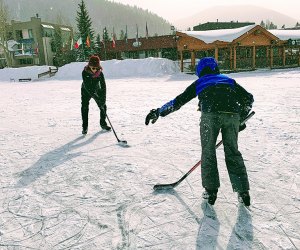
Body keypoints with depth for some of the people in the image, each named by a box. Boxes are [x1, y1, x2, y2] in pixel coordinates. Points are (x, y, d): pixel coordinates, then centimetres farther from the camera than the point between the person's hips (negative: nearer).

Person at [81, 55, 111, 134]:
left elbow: (103, 86, -23)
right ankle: (85, 127, -2)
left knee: (103, 106, -1)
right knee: (84, 107, -11)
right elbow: (87, 86, -31)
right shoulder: (85, 72, -27)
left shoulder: (100, 73, -22)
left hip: (96, 90, 2)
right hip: (86, 91, -2)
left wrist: (103, 98, -32)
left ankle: (103, 123, 19)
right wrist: (94, 96, -39)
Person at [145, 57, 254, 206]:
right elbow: (248, 98, 31)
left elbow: (178, 101, 22)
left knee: (208, 152, 12)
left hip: (210, 115, -2)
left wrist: (158, 112, 29)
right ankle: (243, 192, 14)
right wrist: (241, 118, 37)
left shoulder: (199, 83, 25)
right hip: (232, 115, 3)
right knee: (233, 152, 13)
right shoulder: (229, 80, 33)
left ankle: (211, 191, 15)